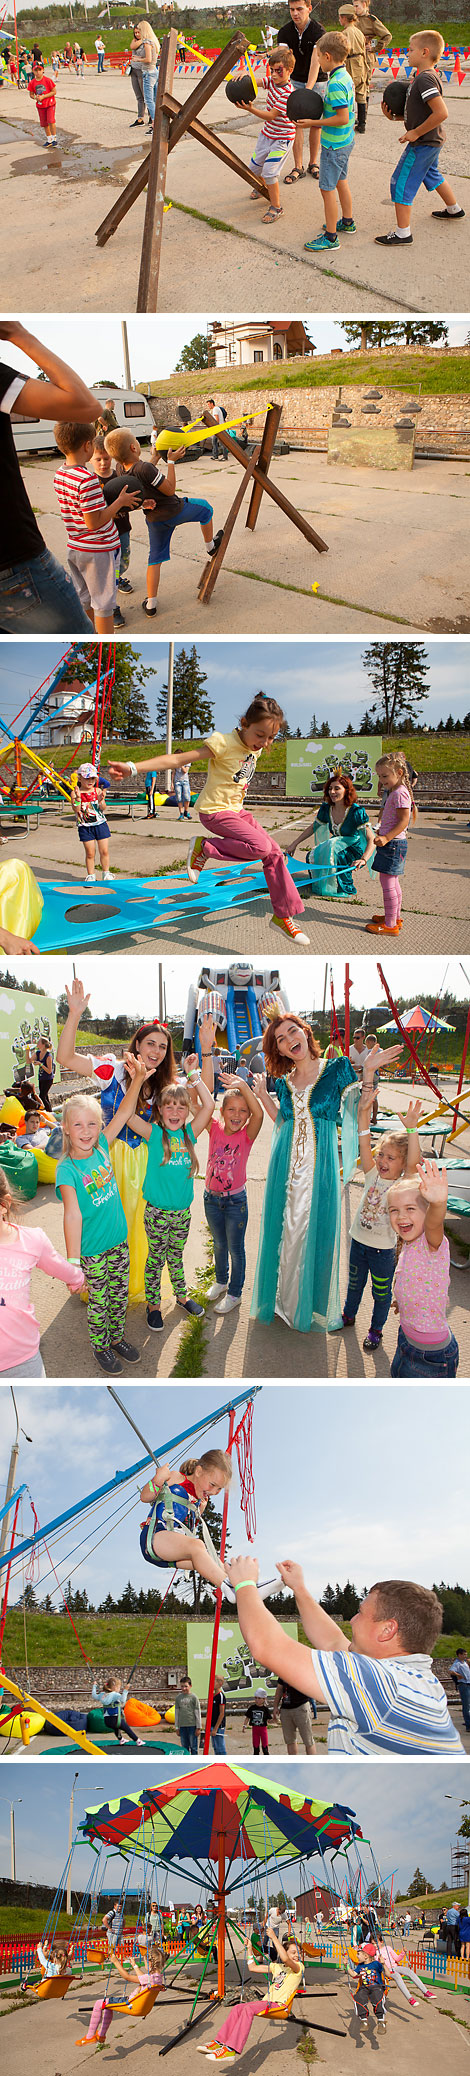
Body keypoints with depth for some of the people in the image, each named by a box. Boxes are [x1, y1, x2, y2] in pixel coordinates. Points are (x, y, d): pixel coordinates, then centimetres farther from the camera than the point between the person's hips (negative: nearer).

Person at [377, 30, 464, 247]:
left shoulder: (425, 80, -25)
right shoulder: (426, 76, 7)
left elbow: (441, 113, -33)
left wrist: (416, 133, -25)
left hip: (422, 143, -10)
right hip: (433, 141, 10)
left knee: (401, 183, -6)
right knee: (432, 175, 31)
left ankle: (403, 233, -5)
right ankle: (453, 209, 50)